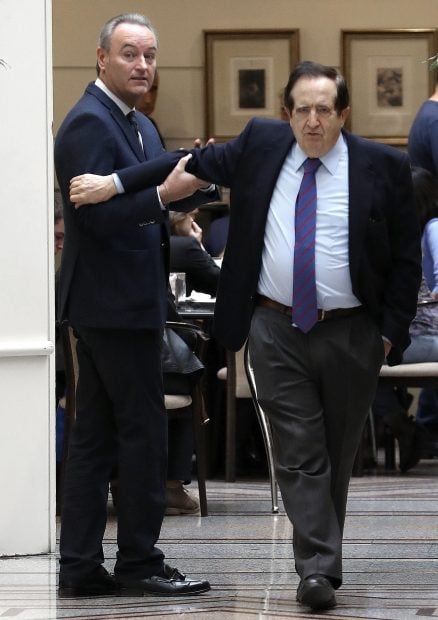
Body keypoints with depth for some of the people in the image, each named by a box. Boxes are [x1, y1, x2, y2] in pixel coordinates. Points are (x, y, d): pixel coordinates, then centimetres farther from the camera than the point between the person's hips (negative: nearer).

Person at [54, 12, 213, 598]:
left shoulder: (139, 126, 16)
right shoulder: (89, 123, -15)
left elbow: (147, 201, 19)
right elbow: (98, 215, -22)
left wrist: (199, 180, 1)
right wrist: (165, 192, -32)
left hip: (115, 303, 10)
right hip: (115, 303, -10)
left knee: (95, 435, 9)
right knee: (144, 433, -5)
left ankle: (80, 566, 13)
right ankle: (140, 564, 1)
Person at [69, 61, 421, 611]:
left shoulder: (383, 167, -2)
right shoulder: (261, 144, 4)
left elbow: (406, 258, 1)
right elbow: (194, 163, 10)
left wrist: (391, 332, -5)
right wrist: (114, 183, 1)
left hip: (351, 335, 0)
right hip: (277, 331, 1)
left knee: (337, 456, 10)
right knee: (299, 455, -6)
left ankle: (320, 561, 25)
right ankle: (320, 569, -7)